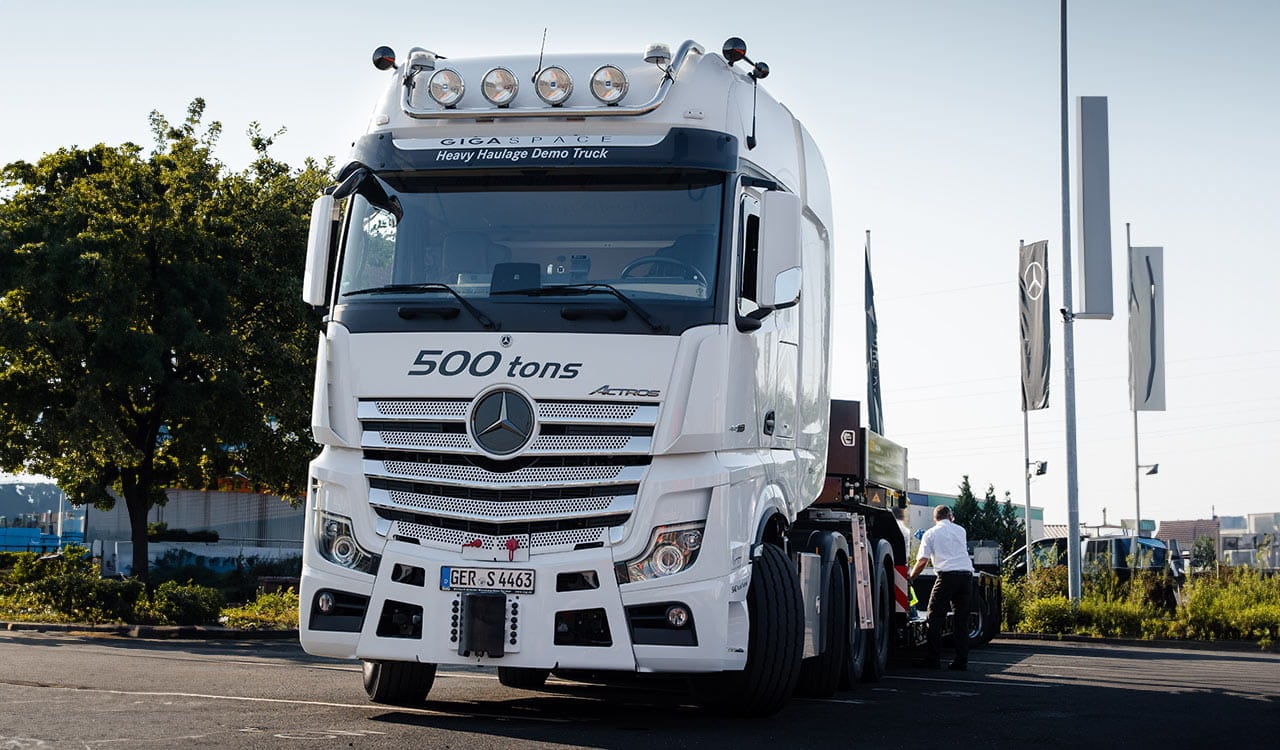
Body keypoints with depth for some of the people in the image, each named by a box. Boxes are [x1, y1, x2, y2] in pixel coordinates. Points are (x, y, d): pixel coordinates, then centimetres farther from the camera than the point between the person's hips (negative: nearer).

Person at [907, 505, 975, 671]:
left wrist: (910, 578, 14)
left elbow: (922, 561, 2)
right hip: (966, 573, 4)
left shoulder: (930, 534, 8)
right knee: (962, 619, 8)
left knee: (935, 617, 1)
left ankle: (933, 659, -4)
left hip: (947, 575, -4)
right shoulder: (960, 530, 19)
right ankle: (962, 661, 6)